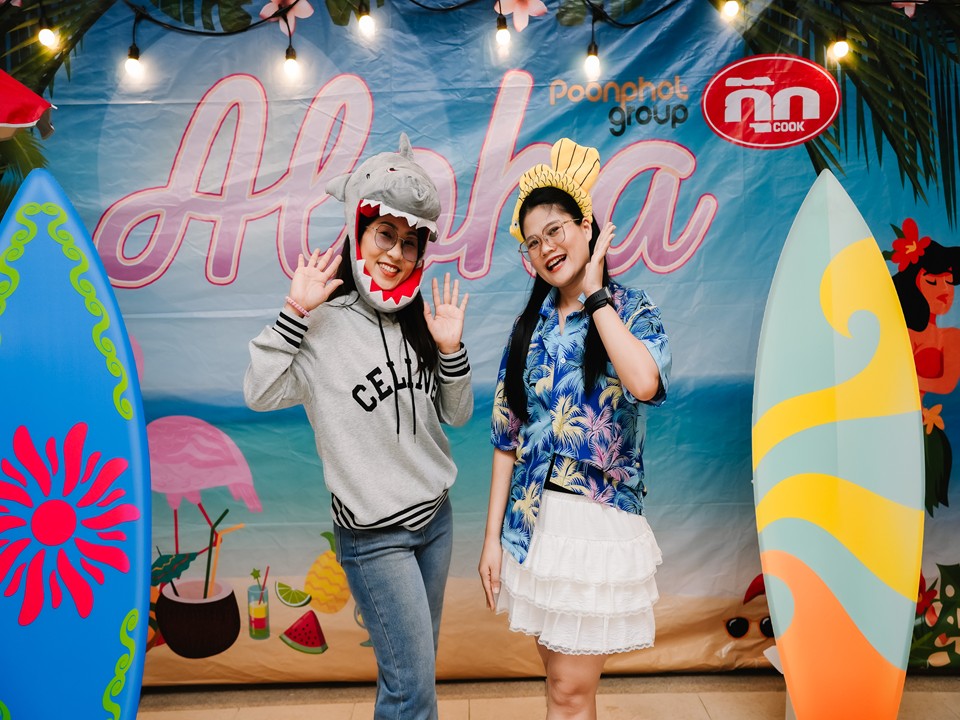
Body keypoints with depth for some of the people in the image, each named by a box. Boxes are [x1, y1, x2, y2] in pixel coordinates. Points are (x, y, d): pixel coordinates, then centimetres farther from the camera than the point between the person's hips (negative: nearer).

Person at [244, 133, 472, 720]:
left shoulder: (418, 319, 3)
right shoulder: (323, 324, -13)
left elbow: (456, 414, 6)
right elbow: (260, 393, -22)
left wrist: (452, 350, -9)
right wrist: (294, 313, -25)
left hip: (435, 516, 6)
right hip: (373, 535, -6)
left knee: (415, 668, 20)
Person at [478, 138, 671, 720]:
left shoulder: (631, 309, -3)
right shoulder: (530, 327, 7)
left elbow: (645, 382, -27)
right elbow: (507, 437, 6)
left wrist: (594, 294, -15)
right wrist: (493, 537, 3)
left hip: (599, 517, -4)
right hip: (533, 518, 4)